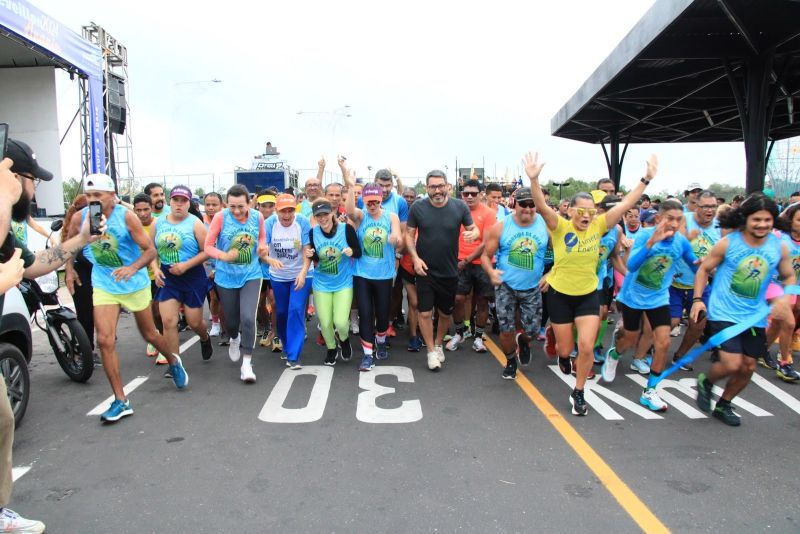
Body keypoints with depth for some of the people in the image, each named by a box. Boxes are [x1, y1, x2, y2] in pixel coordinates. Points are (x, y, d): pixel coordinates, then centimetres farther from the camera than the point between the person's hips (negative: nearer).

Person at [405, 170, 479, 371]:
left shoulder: (459, 206, -7)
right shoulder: (417, 207, -7)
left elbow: (474, 228, 1)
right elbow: (409, 234, 0)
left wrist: (473, 233, -23)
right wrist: (415, 257, -13)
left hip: (449, 271, 1)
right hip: (425, 270, -1)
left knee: (445, 313, 15)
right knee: (425, 312, -1)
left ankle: (438, 344, 41)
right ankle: (431, 352, 19)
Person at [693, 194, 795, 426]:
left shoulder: (780, 247, -1)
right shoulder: (727, 243, -11)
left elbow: (789, 276, 13)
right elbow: (704, 269, -1)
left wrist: (785, 296, -8)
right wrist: (697, 299, -11)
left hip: (755, 317, 5)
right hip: (724, 314, -5)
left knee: (748, 367, 12)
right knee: (732, 364, -15)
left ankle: (723, 405, 35)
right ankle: (706, 382, 19)